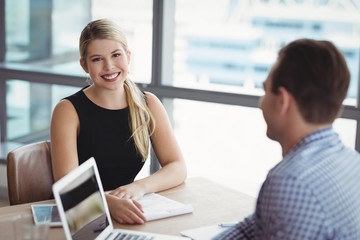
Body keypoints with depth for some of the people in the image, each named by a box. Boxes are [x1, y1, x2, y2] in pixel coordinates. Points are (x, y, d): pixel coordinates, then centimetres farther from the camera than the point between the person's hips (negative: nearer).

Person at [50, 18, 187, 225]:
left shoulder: (148, 104, 4)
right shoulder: (69, 110, -6)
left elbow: (178, 168, -1)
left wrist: (140, 186, -21)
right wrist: (109, 202, -36)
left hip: (127, 215, 3)